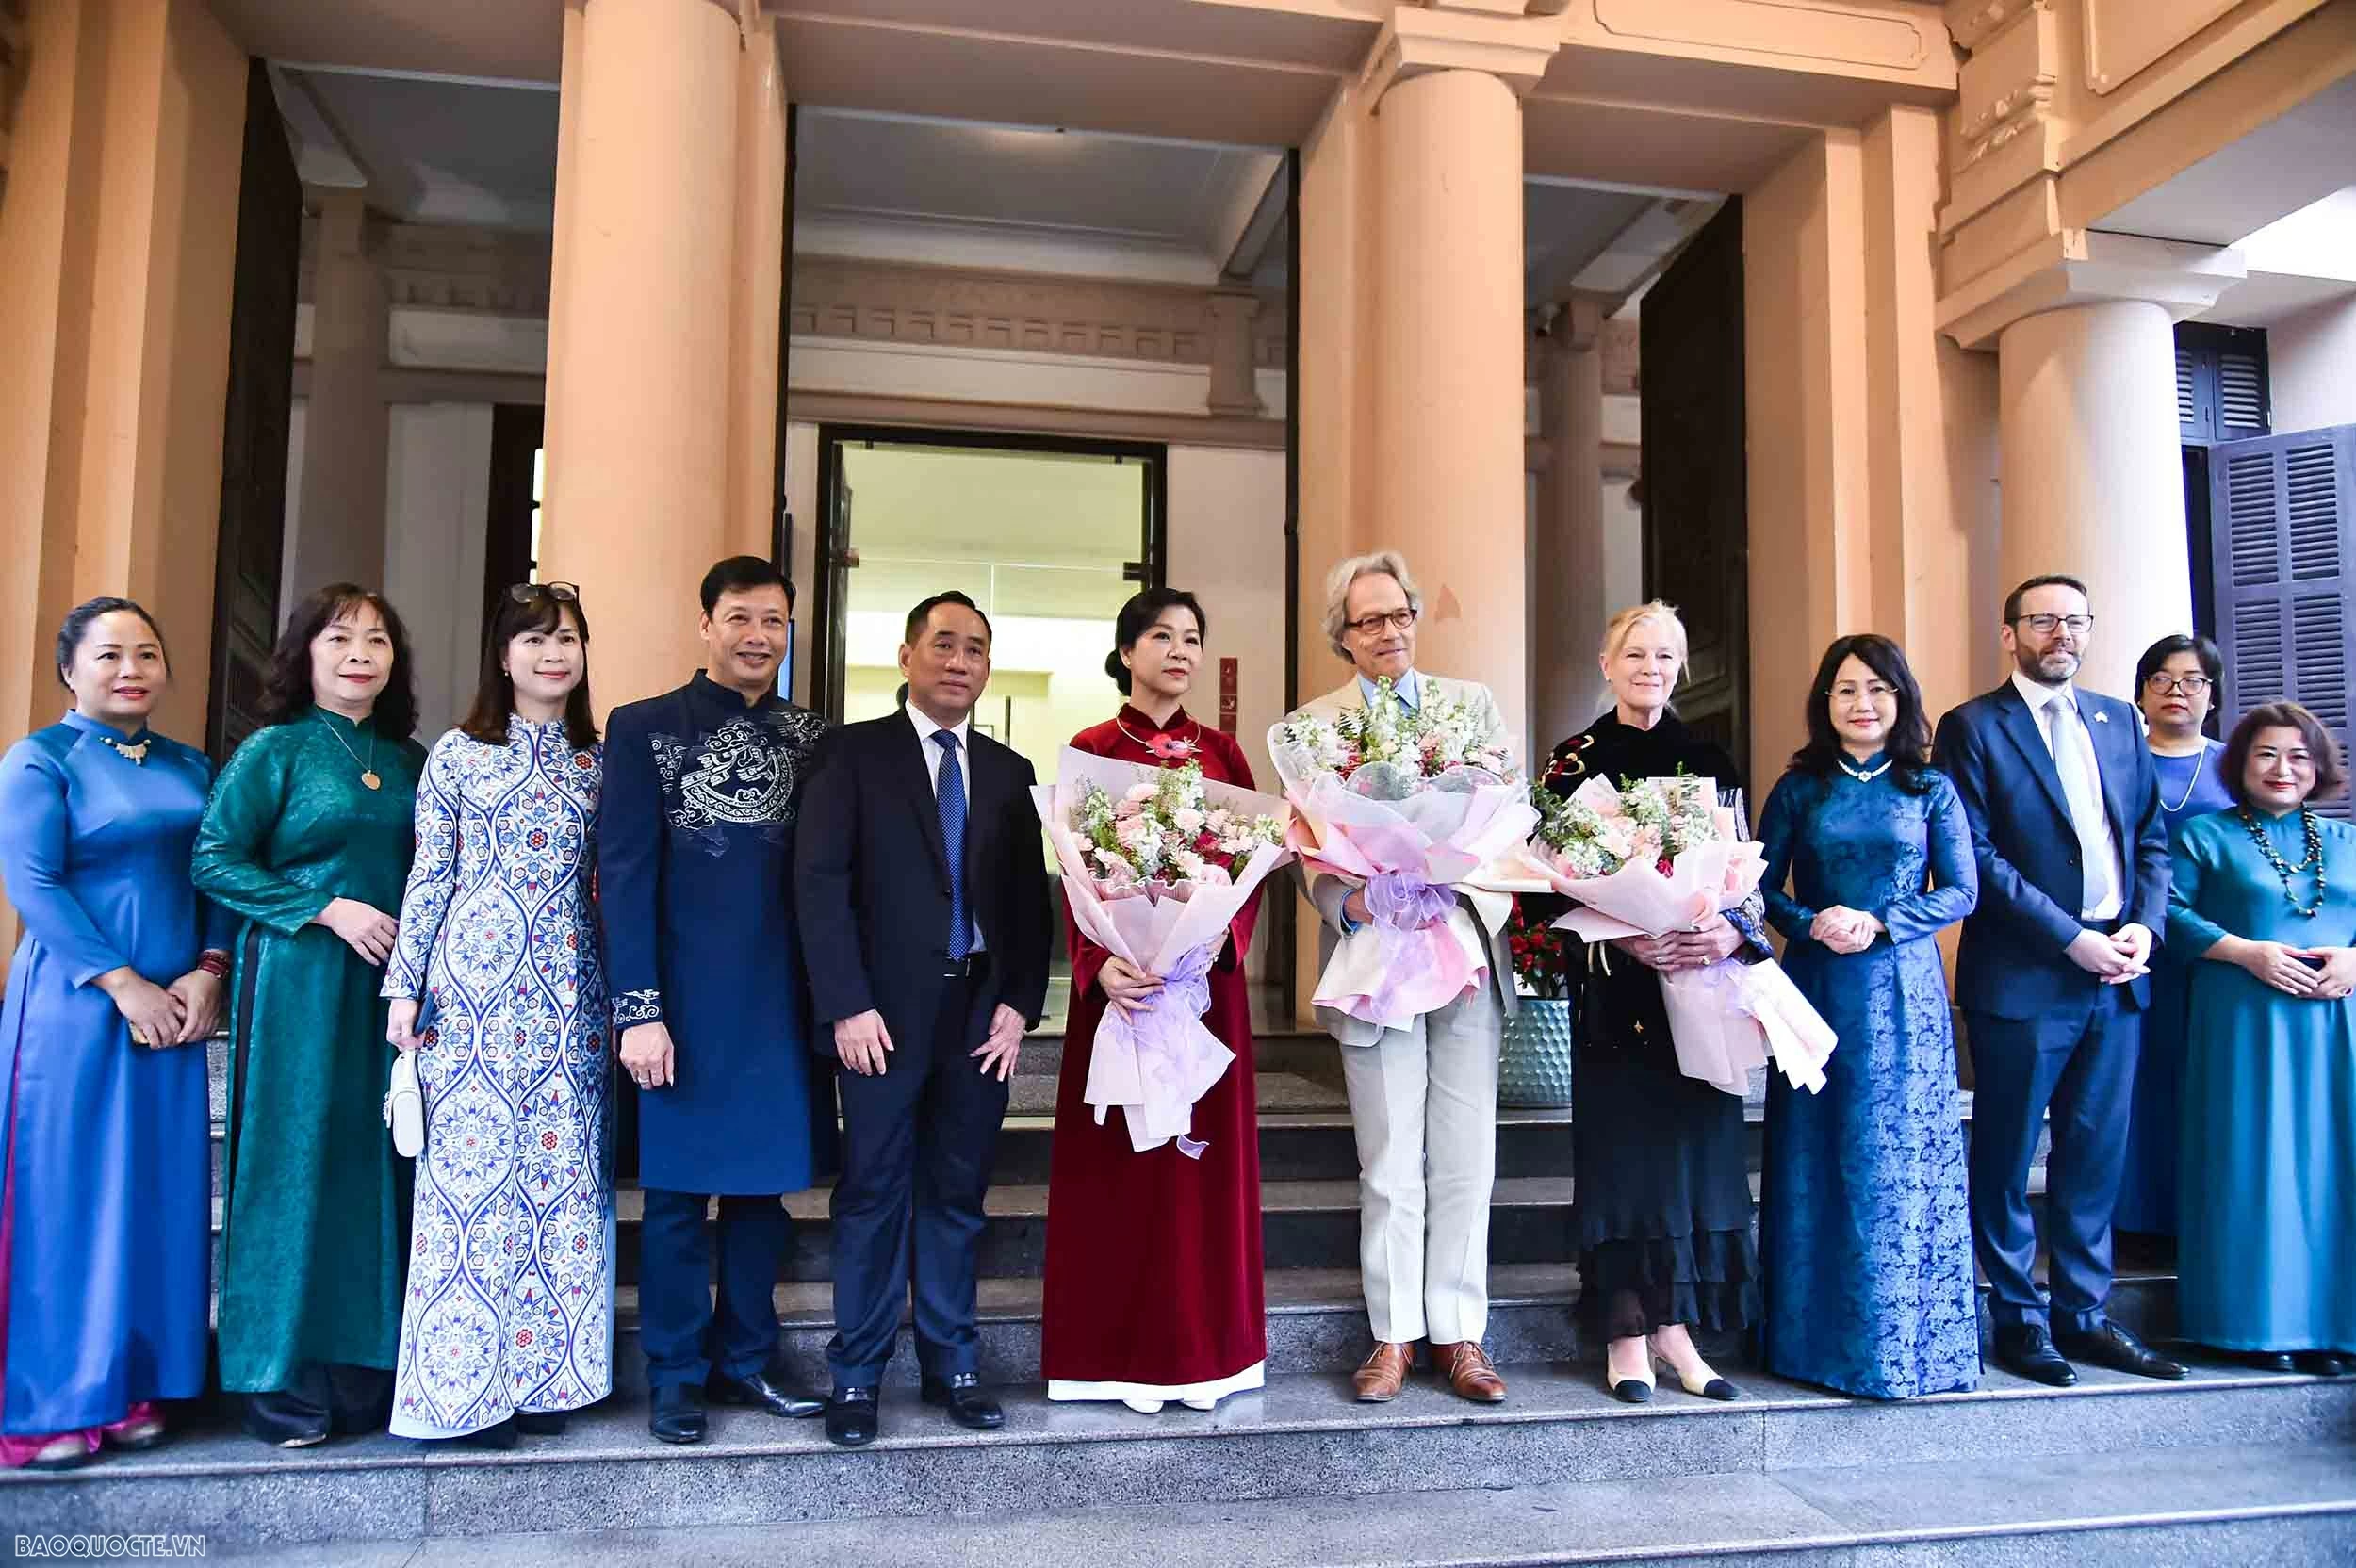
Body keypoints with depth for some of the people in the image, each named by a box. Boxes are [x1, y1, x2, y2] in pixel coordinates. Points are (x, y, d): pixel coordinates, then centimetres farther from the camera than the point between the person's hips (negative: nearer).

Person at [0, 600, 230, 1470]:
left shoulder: (190, 767, 13)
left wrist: (208, 973, -5)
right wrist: (123, 984, -15)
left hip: (176, 1007, 5)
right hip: (75, 1005, -5)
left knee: (158, 1194, 7)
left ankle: (129, 1384, 19)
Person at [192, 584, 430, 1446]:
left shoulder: (409, 760, 11)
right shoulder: (276, 749, -2)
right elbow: (212, 860, -7)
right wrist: (329, 909, -13)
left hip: (391, 985, 4)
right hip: (299, 985, -4)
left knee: (378, 1168, 6)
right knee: (297, 1167, 0)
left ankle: (367, 1368, 16)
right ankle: (284, 1381, 11)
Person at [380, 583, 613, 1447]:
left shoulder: (599, 761, 10)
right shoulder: (457, 754, 3)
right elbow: (428, 877, 2)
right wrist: (405, 985, -2)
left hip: (568, 987, 3)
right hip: (474, 980, -2)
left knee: (562, 1165, 4)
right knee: (469, 1158, -1)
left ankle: (540, 1371, 16)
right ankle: (468, 1384, 11)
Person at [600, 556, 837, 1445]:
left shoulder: (812, 739, 9)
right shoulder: (645, 729, -1)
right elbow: (624, 875, -5)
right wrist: (637, 1008, -12)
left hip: (783, 999, 3)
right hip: (688, 1000, -3)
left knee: (764, 1183, 11)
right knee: (678, 1191, 7)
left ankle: (747, 1360, 26)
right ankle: (677, 1376, 21)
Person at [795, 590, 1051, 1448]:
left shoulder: (1007, 770, 12)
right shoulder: (855, 753, 0)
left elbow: (1030, 895, 11)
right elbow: (821, 882, -7)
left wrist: (1019, 1001, -1)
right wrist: (848, 1005, -13)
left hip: (982, 1013, 4)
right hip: (885, 1013, -3)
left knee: (957, 1194, 11)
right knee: (873, 1193, 3)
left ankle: (952, 1364, 22)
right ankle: (856, 1376, 16)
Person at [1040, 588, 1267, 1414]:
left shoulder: (1222, 752, 10)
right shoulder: (1092, 749, 1)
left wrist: (1224, 935, -16)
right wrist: (1097, 965, -22)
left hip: (1209, 975, 3)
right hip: (1122, 976, -3)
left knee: (1205, 1153, 7)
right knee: (1121, 1159, 2)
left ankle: (1202, 1345, 19)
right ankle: (1125, 1351, 13)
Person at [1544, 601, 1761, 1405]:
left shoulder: (1710, 762, 11)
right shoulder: (1575, 759, 1)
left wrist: (1735, 931, -13)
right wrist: (1624, 937, -19)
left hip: (1702, 979, 3)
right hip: (1615, 988, -3)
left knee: (1693, 1140, 4)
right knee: (1622, 1143, -1)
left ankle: (1674, 1326, 14)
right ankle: (1625, 1333, 9)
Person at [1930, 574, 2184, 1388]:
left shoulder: (2117, 721, 14)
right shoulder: (1971, 727, -4)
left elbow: (2152, 836, 15)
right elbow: (1976, 858, -11)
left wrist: (2144, 925, -2)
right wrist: (2072, 938, -14)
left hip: (2116, 976, 5)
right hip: (2022, 978, -5)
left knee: (2096, 1154, 12)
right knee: (2006, 1157, 5)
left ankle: (2084, 1313, 24)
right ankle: (2018, 1318, 17)